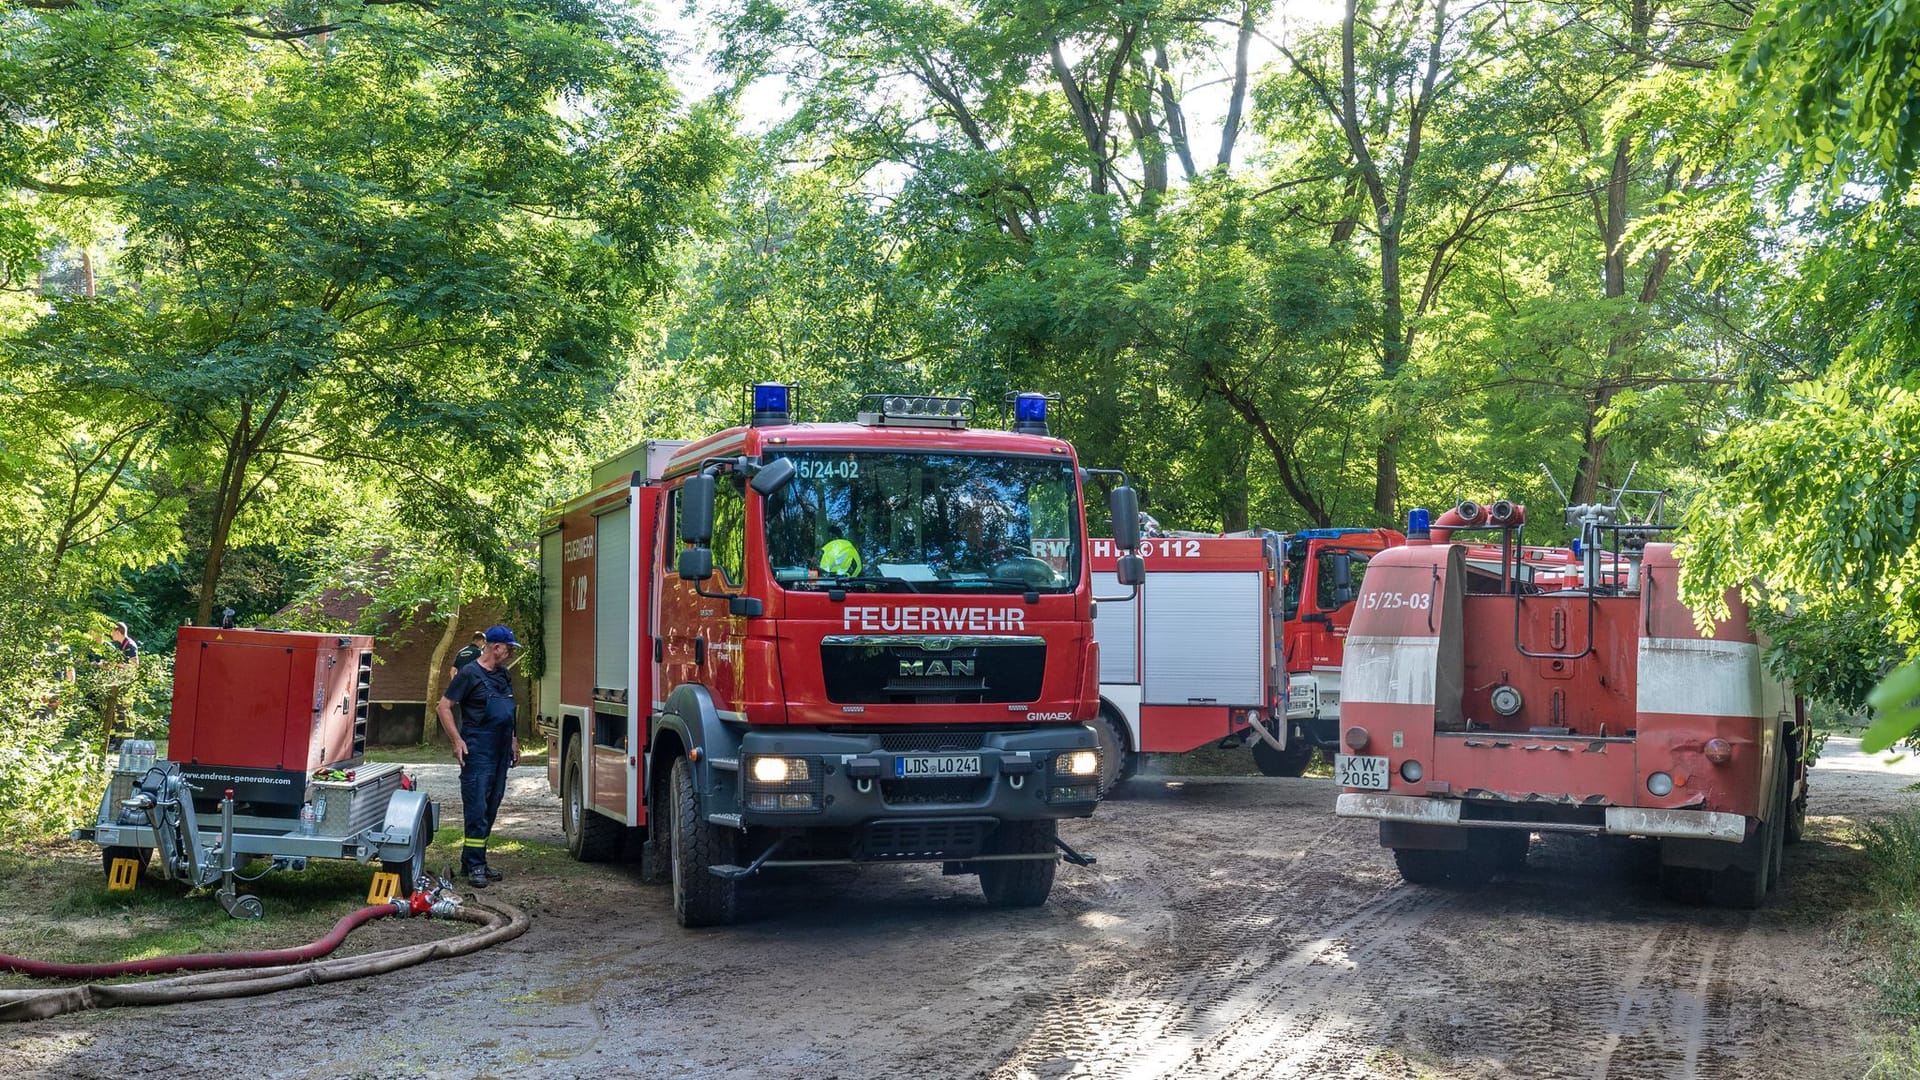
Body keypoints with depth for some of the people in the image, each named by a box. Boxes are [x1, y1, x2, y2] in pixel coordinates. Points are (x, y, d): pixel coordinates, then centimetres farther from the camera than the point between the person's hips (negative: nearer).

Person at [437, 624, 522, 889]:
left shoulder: (505, 675, 16)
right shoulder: (470, 674, -8)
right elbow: (444, 706, -9)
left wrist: (514, 741, 22)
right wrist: (457, 740, -16)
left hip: (500, 752, 8)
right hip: (477, 751, -8)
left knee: (491, 808, 10)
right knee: (477, 808, -10)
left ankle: (473, 861, 17)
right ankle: (474, 866, -9)